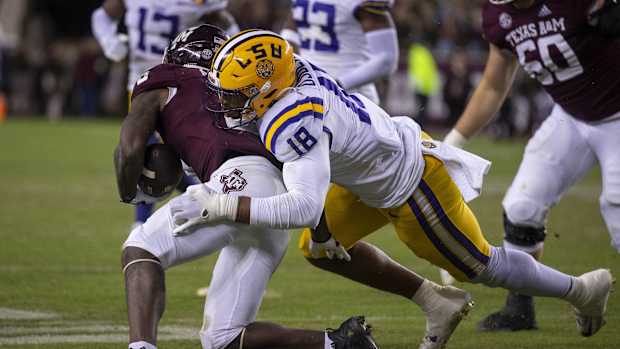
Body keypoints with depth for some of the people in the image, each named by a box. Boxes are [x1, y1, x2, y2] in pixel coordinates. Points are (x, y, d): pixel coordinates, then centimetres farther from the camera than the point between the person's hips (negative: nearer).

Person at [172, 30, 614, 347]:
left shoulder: (293, 123, -37)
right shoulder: (292, 69, -13)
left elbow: (306, 207, -46)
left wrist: (225, 207, -44)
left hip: (413, 187, -9)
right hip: (400, 146, 9)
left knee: (481, 265, 11)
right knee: (320, 247, 10)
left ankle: (582, 289, 33)